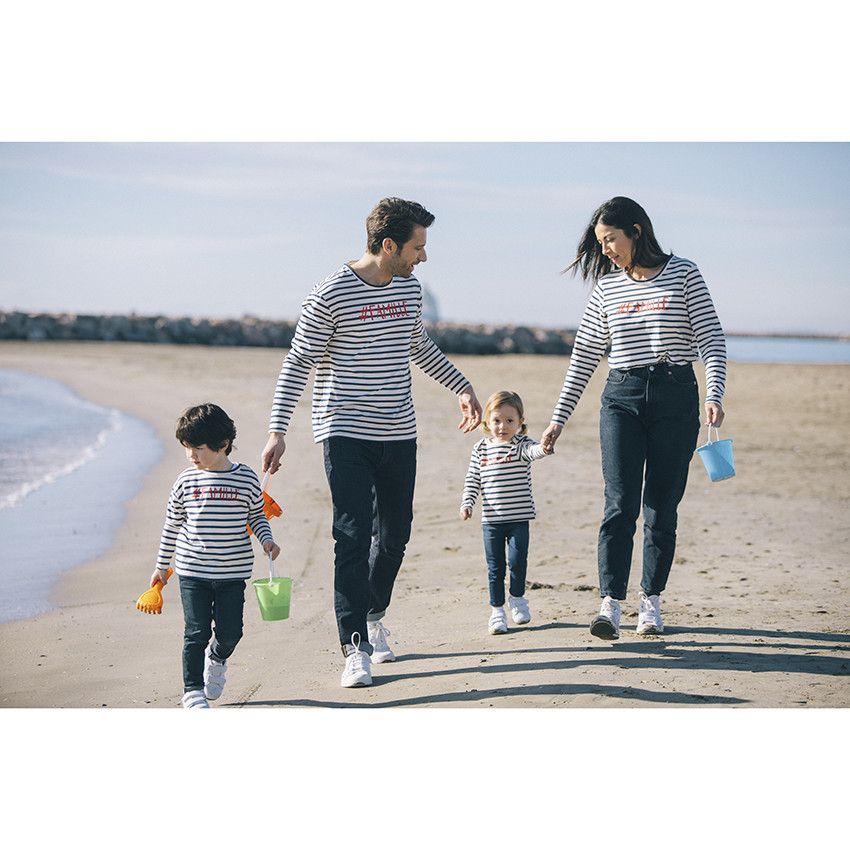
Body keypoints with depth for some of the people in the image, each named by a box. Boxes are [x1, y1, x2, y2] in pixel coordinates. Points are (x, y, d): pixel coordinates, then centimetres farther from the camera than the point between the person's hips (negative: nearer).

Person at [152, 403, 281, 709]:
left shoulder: (247, 479, -2)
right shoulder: (187, 480, 0)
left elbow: (257, 515, 13)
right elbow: (172, 524, 9)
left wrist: (267, 538, -6)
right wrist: (162, 565, 13)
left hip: (234, 572, 0)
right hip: (193, 572, 0)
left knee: (229, 631, 2)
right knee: (196, 632, -4)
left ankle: (217, 658, 36)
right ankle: (193, 689, 9)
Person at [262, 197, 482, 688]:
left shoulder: (410, 289, 8)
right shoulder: (332, 295, -12)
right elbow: (298, 363, -8)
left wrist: (462, 387, 25)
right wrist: (278, 430, -14)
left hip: (399, 434, 6)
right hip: (345, 432, -6)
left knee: (395, 533, 11)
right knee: (354, 536, -11)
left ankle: (374, 615, 35)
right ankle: (356, 649, -8)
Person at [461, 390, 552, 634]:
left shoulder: (520, 445, -4)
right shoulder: (481, 449, 4)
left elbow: (533, 450, -26)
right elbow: (473, 480, 10)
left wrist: (544, 447, -48)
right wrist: (467, 503, -2)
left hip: (519, 517, -2)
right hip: (491, 519, 2)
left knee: (517, 560, -7)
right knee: (495, 567, 5)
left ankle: (517, 597, 20)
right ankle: (497, 609, 17)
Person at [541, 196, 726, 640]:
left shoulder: (684, 274, 1)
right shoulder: (607, 286, 9)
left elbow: (711, 339, -2)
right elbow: (585, 356, 13)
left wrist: (714, 394, -17)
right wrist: (559, 418, 10)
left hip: (675, 397, -1)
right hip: (622, 398, 2)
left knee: (661, 507, 2)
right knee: (620, 504, -10)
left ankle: (651, 603, 13)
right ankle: (610, 606, -15)